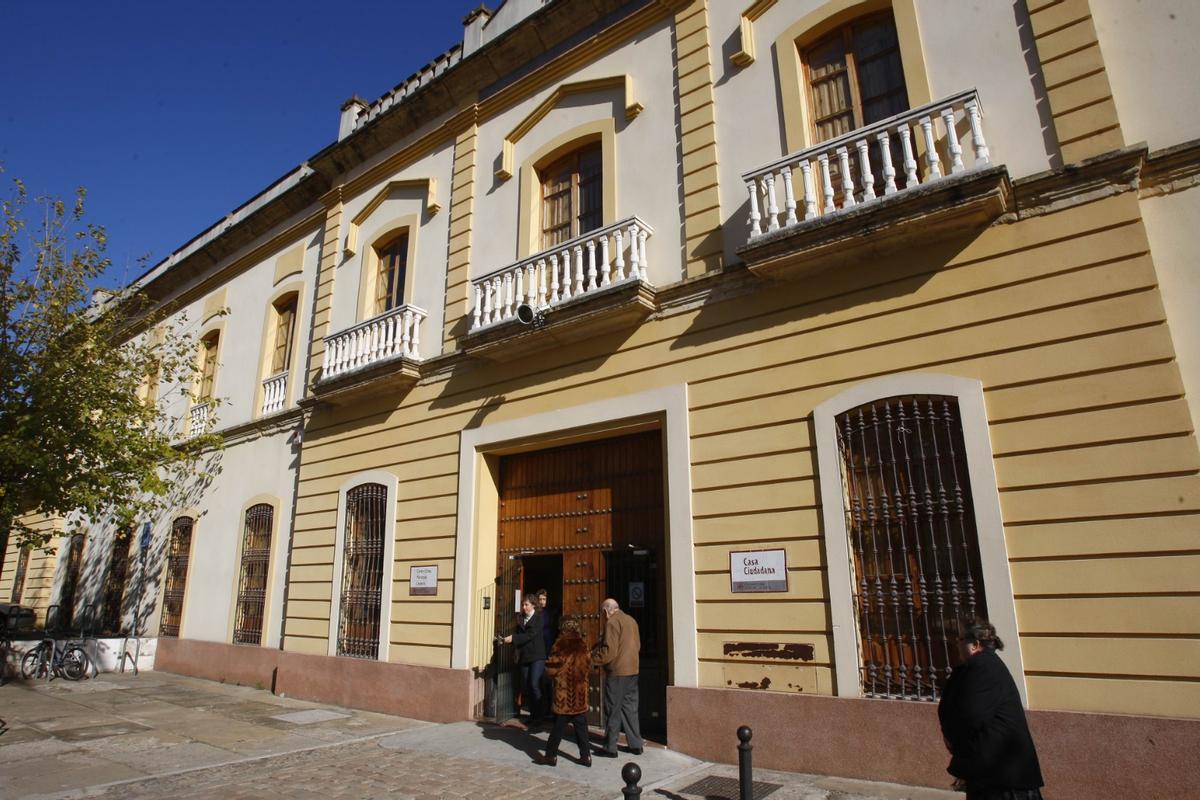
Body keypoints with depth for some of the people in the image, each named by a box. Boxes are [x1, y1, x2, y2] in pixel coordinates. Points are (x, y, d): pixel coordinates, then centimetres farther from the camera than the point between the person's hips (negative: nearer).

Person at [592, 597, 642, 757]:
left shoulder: (612, 622, -13)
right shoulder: (631, 620, 13)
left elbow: (609, 650, -19)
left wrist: (595, 659, -7)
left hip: (617, 672, -8)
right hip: (633, 670, 8)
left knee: (613, 711, 1)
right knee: (630, 708, 14)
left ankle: (610, 748, 7)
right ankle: (635, 745, 18)